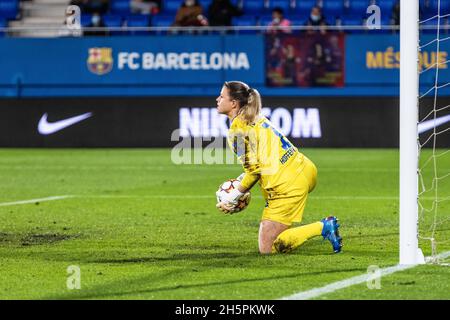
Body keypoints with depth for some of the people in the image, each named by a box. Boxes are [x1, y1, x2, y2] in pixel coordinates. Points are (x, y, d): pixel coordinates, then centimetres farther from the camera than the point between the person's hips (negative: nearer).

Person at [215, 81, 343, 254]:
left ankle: (323, 227, -10)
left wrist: (234, 196, -2)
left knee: (267, 249, -3)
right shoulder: (256, 118, 16)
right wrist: (240, 182, 17)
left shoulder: (237, 131, -11)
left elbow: (254, 171, -13)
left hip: (288, 186, -9)